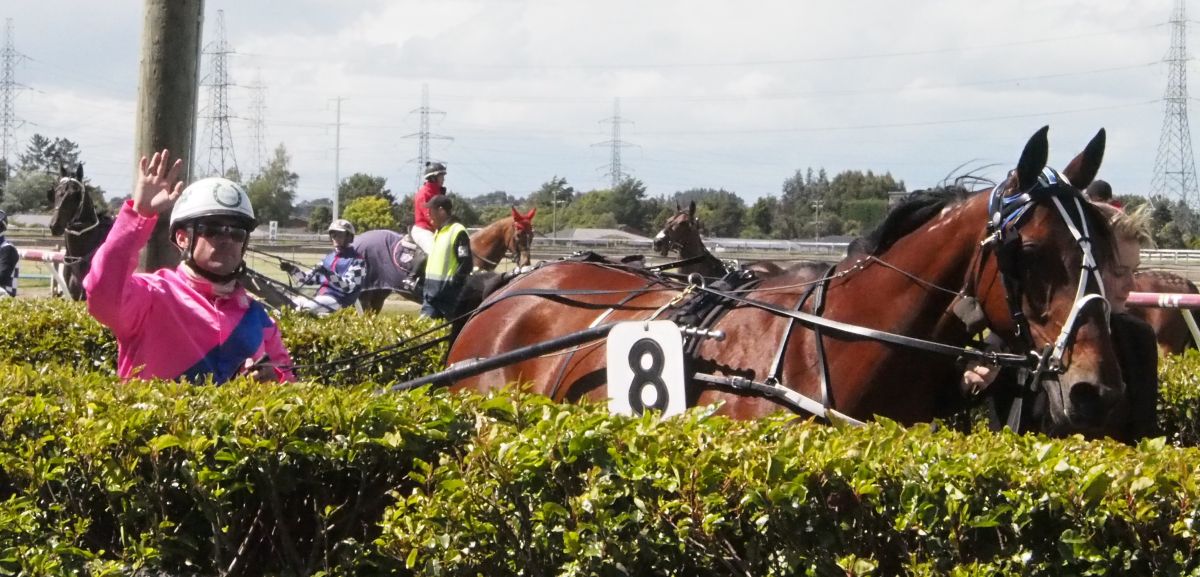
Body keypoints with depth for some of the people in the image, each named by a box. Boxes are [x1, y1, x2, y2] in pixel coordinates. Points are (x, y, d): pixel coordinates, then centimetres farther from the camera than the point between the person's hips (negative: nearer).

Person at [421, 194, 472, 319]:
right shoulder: (438, 232, 18)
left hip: (447, 293, -9)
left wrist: (453, 283, -19)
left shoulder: (458, 231, -12)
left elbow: (465, 264, -17)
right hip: (431, 291, 9)